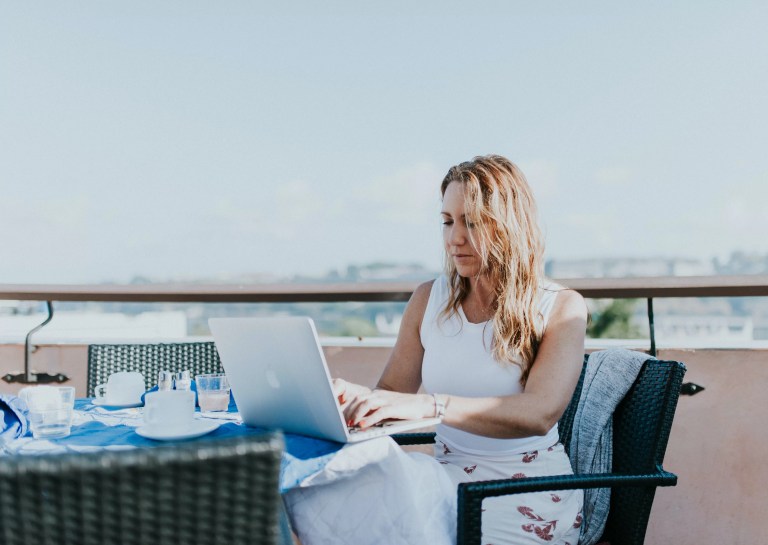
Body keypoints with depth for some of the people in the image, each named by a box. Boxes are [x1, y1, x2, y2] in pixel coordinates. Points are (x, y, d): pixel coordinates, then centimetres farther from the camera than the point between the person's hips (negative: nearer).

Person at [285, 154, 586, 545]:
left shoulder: (560, 308, -4)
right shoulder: (429, 300, 8)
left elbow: (540, 414, -20)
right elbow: (391, 394, 6)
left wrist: (428, 405, -34)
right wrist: (356, 397, -18)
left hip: (524, 495, -3)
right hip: (448, 478, 4)